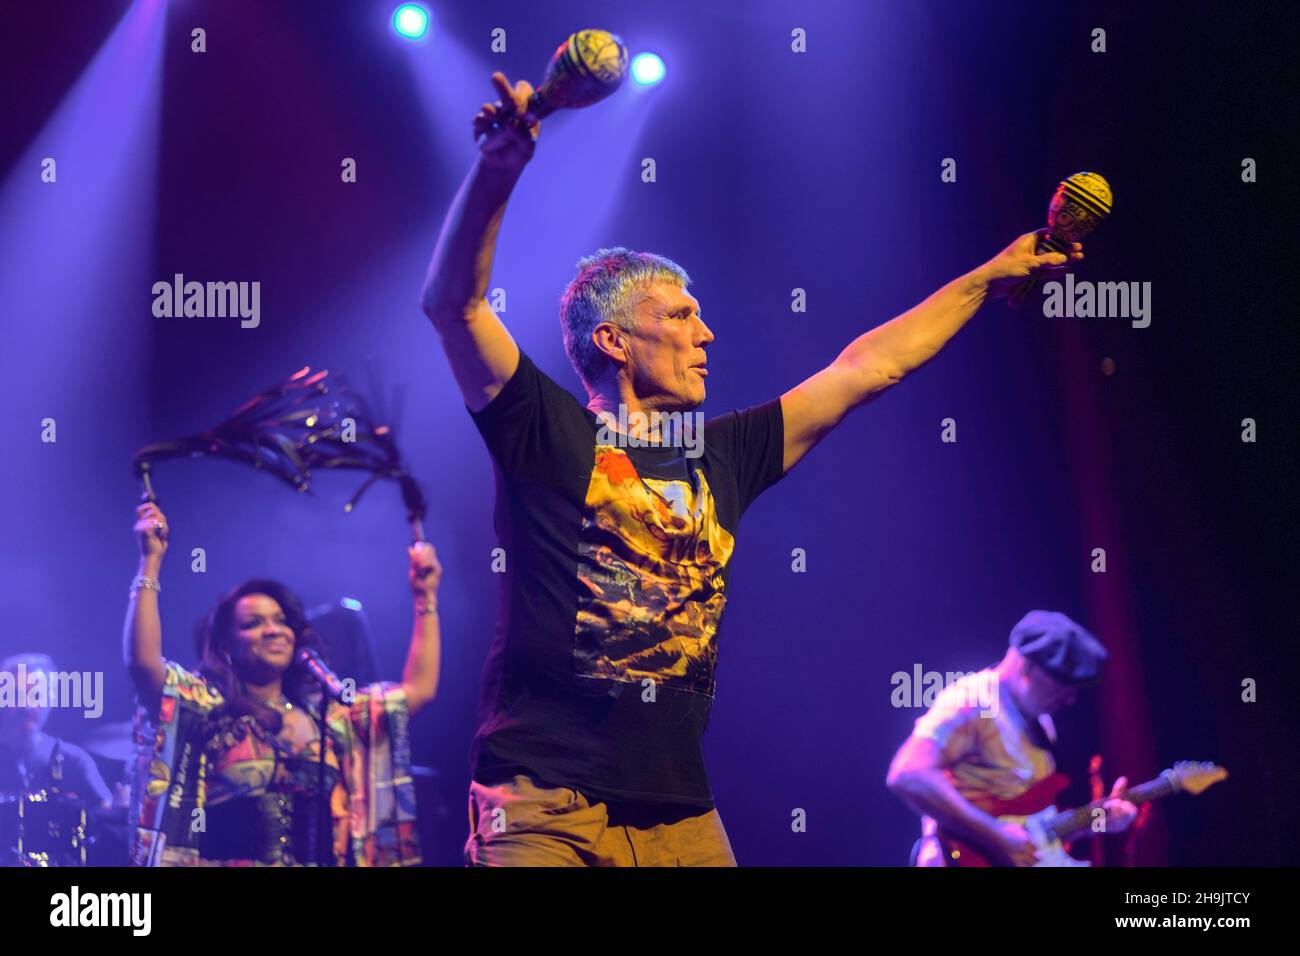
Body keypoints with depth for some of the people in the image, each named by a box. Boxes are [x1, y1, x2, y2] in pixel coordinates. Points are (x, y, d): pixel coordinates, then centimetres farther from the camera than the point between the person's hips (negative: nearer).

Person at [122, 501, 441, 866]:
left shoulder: (332, 714, 19)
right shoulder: (205, 707, 7)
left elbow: (419, 688, 22)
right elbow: (143, 661, -7)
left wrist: (426, 597, 21)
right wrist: (151, 560, -9)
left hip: (321, 859, 3)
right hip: (226, 860, -3)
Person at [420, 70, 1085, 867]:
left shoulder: (723, 455, 15)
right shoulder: (548, 435, 0)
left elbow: (864, 368, 23)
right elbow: (453, 303, -10)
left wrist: (989, 279, 29)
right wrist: (500, 166, -22)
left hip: (681, 810, 5)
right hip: (548, 806, -5)